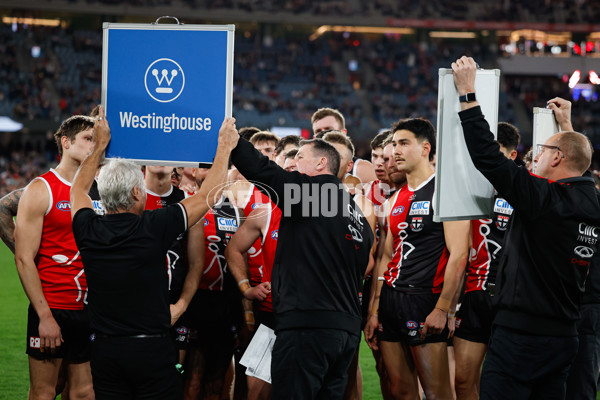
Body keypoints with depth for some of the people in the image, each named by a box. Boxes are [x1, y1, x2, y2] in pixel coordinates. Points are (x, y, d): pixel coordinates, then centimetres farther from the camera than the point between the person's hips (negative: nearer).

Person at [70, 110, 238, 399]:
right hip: (152, 349, -4)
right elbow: (208, 196, -1)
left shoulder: (88, 231, -2)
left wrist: (100, 145, 31)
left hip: (104, 351, 4)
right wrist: (225, 146, 11)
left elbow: (79, 189, 22)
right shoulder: (154, 227, -14)